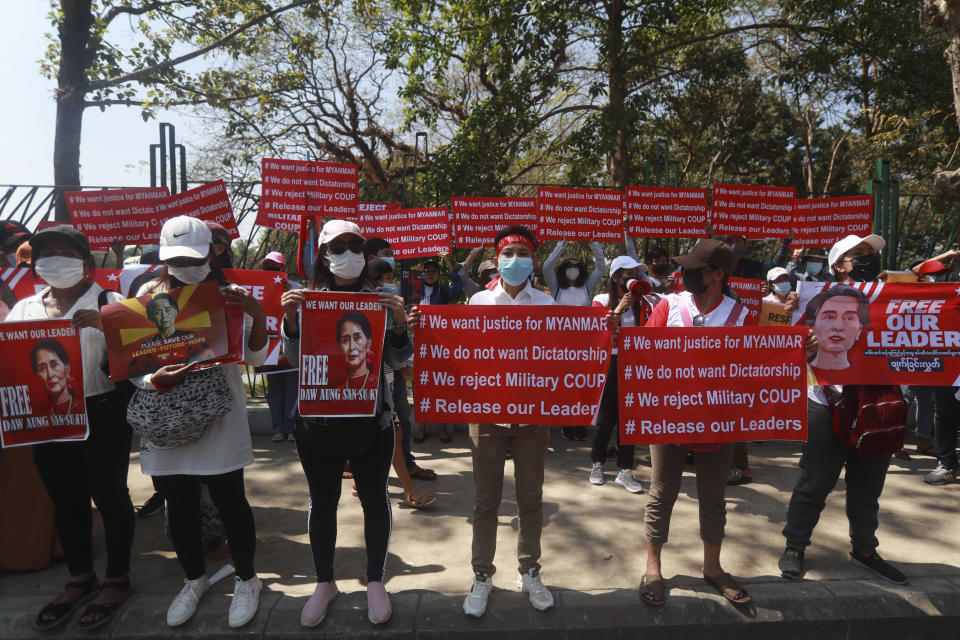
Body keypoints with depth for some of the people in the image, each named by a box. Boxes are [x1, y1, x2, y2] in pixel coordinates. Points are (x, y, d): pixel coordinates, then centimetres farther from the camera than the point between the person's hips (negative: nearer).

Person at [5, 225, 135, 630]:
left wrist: (104, 323, -25)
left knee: (109, 495, 5)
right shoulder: (24, 309, 12)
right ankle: (80, 578, 34)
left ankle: (116, 579, 24)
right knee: (66, 500, 15)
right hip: (47, 418, 5)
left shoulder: (108, 303, -3)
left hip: (101, 414, -5)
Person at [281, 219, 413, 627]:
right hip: (319, 416, 1)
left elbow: (398, 359, -1)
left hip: (371, 418, 0)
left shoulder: (380, 299, 1)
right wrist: (290, 319, -14)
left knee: (374, 498, 10)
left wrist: (399, 321, -18)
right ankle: (324, 583, 32)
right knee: (322, 501, 13)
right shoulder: (308, 299, 3)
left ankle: (375, 580, 30)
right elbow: (297, 356, 2)